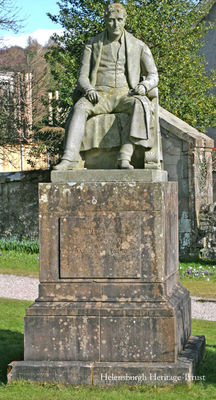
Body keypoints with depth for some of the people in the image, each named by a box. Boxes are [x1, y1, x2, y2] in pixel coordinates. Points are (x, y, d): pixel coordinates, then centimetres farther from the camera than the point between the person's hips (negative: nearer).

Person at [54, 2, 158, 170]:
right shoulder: (93, 45, 11)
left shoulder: (138, 46, 11)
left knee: (142, 104, -36)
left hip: (125, 95, 0)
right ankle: (70, 158, -47)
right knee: (81, 107, -35)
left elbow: (153, 76, 10)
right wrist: (88, 90, -18)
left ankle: (125, 156, -45)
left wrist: (144, 86, -15)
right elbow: (83, 77, 7)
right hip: (99, 95, 0)